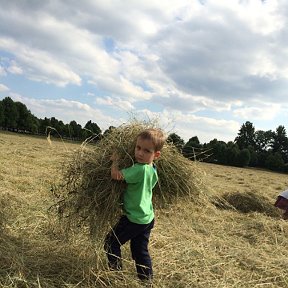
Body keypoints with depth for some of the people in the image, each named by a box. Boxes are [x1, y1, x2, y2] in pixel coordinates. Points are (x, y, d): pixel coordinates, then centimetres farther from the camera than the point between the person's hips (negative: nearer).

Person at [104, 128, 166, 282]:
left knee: (111, 243, 10)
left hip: (134, 220, -8)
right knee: (140, 250, 20)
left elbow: (116, 175, -27)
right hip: (147, 218, 8)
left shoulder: (140, 169, -27)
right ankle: (147, 279, 28)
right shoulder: (153, 170, 0)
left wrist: (115, 161, -10)